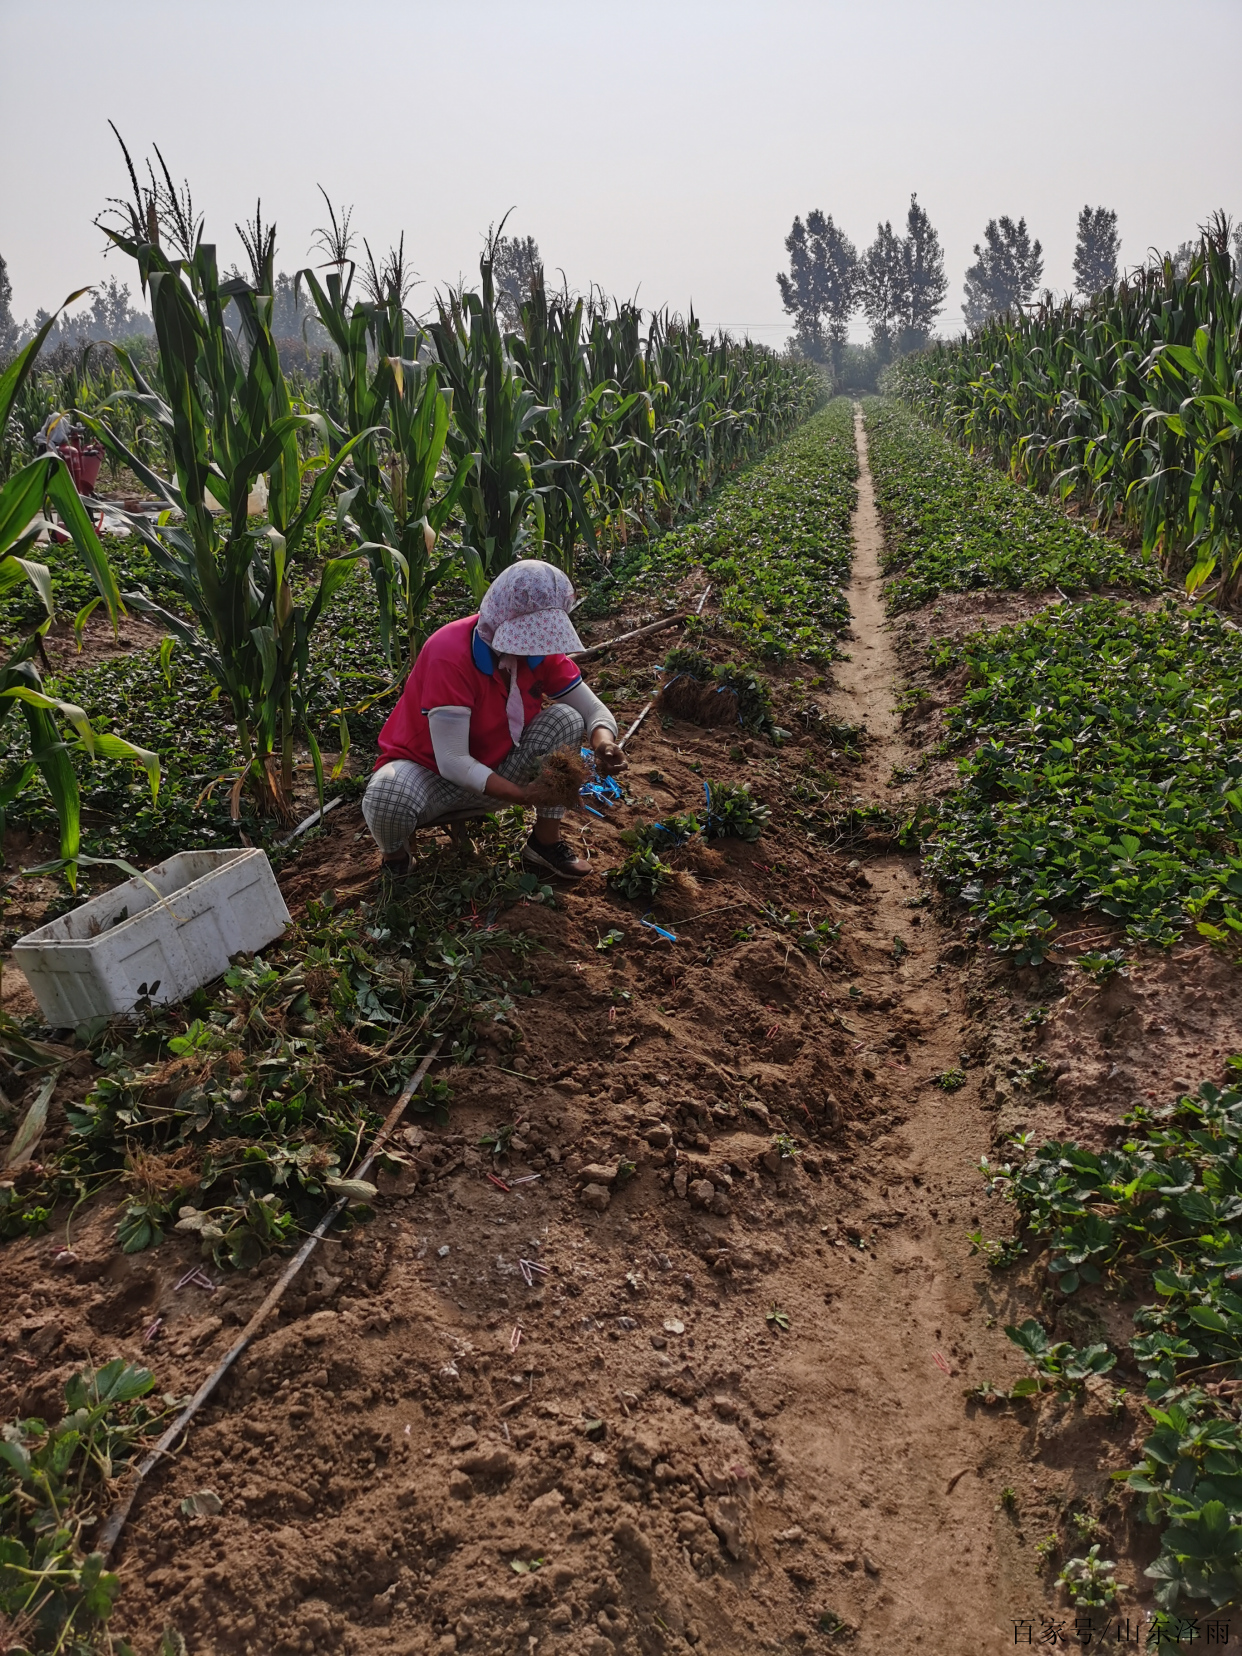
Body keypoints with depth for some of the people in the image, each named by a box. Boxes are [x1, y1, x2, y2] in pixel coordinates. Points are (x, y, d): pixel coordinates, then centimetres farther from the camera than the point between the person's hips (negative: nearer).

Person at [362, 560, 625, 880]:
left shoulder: (542, 649, -10)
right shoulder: (450, 654, -30)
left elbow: (594, 710, -5)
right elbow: (452, 761, -33)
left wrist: (604, 743, -30)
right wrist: (526, 795, -42)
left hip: (494, 770, 5)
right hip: (431, 772, -5)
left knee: (566, 719, -17)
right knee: (387, 801, -40)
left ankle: (546, 843, -5)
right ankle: (395, 855, -2)